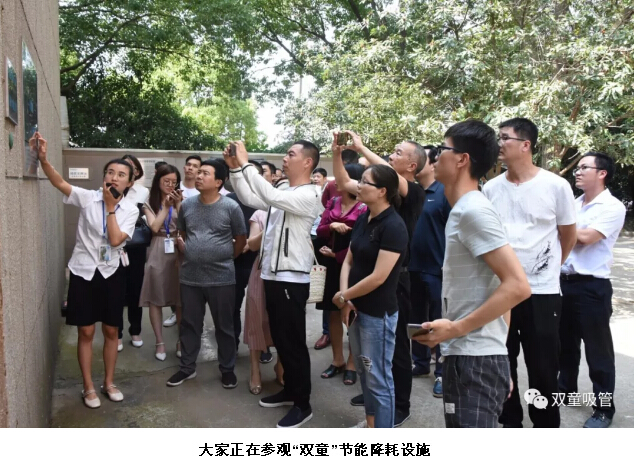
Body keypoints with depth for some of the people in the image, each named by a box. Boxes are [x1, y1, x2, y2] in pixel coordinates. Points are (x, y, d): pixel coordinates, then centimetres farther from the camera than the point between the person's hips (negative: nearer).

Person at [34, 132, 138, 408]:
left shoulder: (130, 210, -3)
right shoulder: (88, 198, -5)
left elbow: (115, 240, -16)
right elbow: (59, 182, -21)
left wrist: (111, 207, -15)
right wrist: (43, 158, -37)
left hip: (111, 274, 1)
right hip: (84, 272, -1)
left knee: (111, 331, 11)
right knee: (86, 332, 6)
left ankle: (109, 382, 29)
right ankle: (88, 387, 21)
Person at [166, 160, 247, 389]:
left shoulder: (231, 207, -9)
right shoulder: (187, 204, 4)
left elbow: (241, 240, 1)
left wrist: (225, 258, 3)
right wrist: (183, 249, 6)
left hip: (221, 278, -3)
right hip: (190, 277, 4)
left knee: (224, 326, 9)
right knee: (189, 324, 14)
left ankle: (227, 369, 24)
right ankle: (187, 367, 30)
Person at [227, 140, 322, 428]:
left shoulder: (309, 195, -14)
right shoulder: (283, 193, 13)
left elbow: (270, 197, -27)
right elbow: (249, 198, 11)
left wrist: (246, 163, -21)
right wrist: (234, 168, 2)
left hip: (292, 279, -9)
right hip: (273, 276, 9)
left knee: (294, 342, 0)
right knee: (279, 339, 17)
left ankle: (303, 404, 14)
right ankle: (290, 390, 33)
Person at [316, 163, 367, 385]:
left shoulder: (364, 208, -12)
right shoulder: (333, 203, 8)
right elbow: (319, 232, 2)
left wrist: (336, 255, -9)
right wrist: (331, 226, -18)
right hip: (330, 266, 6)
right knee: (333, 312, 12)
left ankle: (351, 364, 19)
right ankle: (337, 360, 26)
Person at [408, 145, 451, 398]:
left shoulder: (445, 193, -8)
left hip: (436, 269, -6)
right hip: (412, 267, 6)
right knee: (416, 319, 16)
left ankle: (442, 372, 16)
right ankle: (420, 363, 32)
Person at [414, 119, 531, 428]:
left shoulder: (473, 210, -16)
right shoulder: (463, 210, 13)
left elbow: (518, 286, -23)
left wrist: (455, 328, -19)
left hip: (476, 359, -10)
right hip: (463, 356, 10)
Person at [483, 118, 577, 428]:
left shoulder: (556, 185, -7)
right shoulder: (491, 188, 2)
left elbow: (569, 235, 6)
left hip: (542, 291, -3)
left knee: (543, 368, 8)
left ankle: (546, 424, 27)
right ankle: (510, 421, 32)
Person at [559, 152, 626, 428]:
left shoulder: (612, 208, -9)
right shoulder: (573, 204, 11)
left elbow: (584, 237, -20)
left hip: (592, 286, -7)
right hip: (565, 281, 7)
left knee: (598, 349, 3)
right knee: (565, 343, 19)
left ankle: (604, 408, 16)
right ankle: (566, 389, 36)